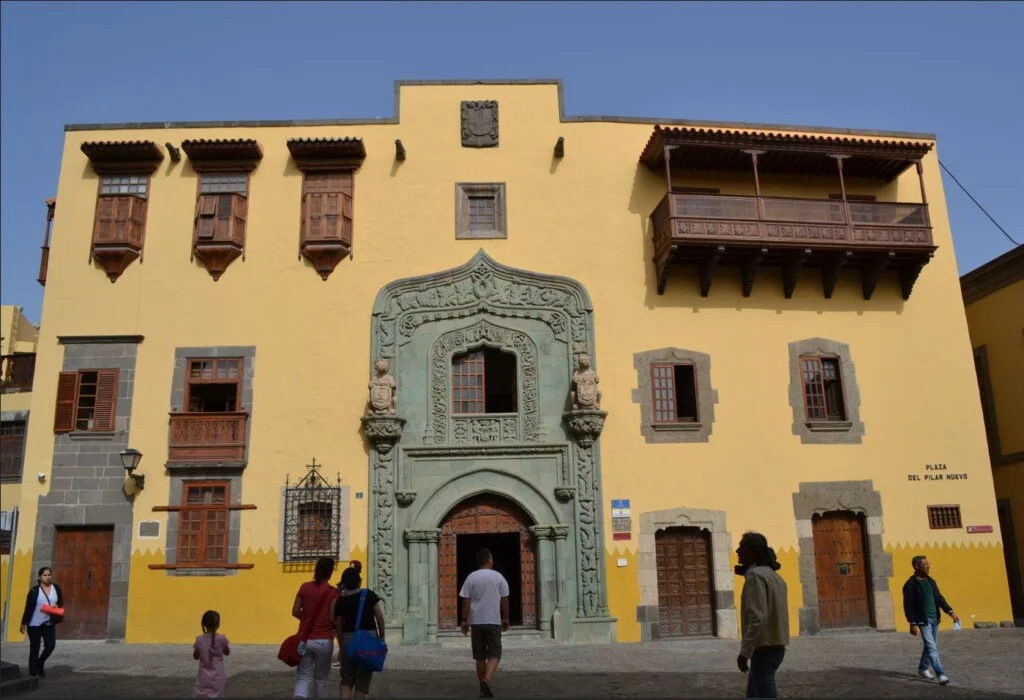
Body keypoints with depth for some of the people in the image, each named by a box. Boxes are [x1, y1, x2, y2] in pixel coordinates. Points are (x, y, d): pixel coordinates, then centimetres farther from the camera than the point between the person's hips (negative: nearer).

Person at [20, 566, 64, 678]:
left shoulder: (56, 588, 5)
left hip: (49, 623, 3)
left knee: (51, 645, -6)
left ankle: (40, 663, 20)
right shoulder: (34, 590, -5)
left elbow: (61, 604, 11)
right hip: (34, 623, -3)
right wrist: (24, 623, -5)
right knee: (34, 648, 4)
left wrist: (56, 605, -12)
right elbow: (28, 607, -4)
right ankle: (33, 672, 14)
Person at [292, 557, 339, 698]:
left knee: (303, 676, 7)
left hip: (305, 639, 2)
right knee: (322, 678, 16)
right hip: (324, 640, -2)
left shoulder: (305, 587, -1)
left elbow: (295, 612, 2)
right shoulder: (333, 592, -9)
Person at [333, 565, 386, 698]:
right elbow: (379, 617, -2)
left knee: (346, 679, 13)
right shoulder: (369, 595, -3)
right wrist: (381, 636, 10)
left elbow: (338, 626, 3)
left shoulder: (340, 600, 0)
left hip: (348, 639, 1)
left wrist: (341, 645, 13)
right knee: (363, 680, 9)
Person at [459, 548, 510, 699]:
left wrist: (464, 620, 3)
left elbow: (466, 601, -2)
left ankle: (482, 686, 17)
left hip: (476, 621, 2)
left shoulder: (471, 578, 0)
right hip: (494, 621, -2)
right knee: (494, 654, 2)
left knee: (480, 655, 11)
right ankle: (486, 681, -20)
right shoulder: (498, 577, -1)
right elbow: (505, 600, 2)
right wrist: (505, 619, 12)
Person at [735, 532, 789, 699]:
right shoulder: (772, 574, 16)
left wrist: (744, 652, -22)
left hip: (764, 649, -10)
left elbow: (758, 618, -24)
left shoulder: (755, 575, -15)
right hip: (775, 646, 10)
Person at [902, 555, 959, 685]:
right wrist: (912, 624, -15)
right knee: (932, 648, -11)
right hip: (923, 620, -7)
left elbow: (939, 598, 14)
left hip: (934, 619, 7)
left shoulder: (930, 581, 10)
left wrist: (950, 612, 3)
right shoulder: (910, 584, -13)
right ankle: (941, 674, -12)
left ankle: (922, 669, 30)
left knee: (931, 646, 15)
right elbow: (908, 605, -13)